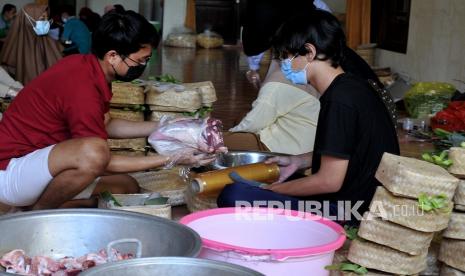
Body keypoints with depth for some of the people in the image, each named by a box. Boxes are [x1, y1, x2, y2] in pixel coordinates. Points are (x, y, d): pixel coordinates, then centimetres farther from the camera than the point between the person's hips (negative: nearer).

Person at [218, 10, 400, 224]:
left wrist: (272, 189, -9)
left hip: (345, 214, -10)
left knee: (233, 195, -23)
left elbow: (330, 181, -21)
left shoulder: (339, 100, -22)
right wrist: (299, 161, 12)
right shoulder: (351, 86, 8)